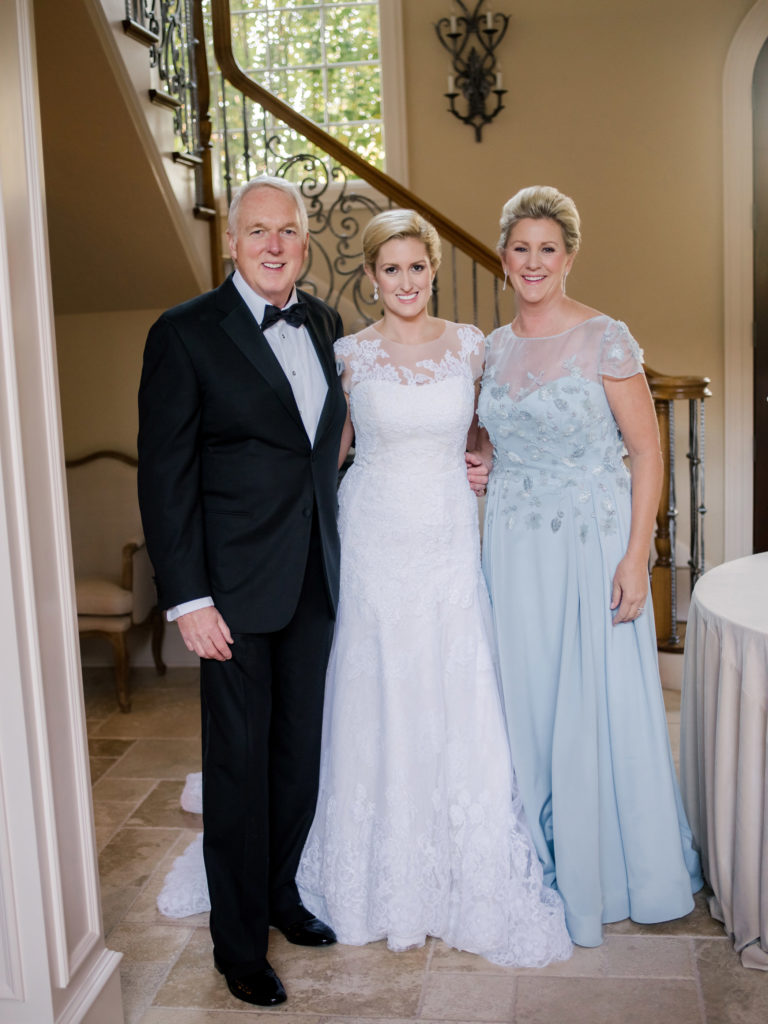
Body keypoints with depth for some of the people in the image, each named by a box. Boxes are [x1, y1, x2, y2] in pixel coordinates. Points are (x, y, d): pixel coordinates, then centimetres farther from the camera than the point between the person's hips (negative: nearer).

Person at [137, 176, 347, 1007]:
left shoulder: (323, 322, 8)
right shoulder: (185, 333, -9)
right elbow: (164, 474, -11)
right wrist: (186, 598, -15)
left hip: (314, 579, 6)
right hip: (236, 586, -5)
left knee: (301, 750, 16)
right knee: (239, 761, 6)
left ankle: (279, 891, 38)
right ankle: (238, 938, 24)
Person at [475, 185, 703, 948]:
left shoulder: (605, 339, -8)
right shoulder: (493, 347, 8)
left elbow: (647, 451, -9)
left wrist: (636, 556, -15)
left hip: (592, 542, -5)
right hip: (513, 545, 5)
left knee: (601, 704, 3)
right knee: (527, 703, 10)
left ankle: (613, 867, 26)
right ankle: (543, 864, 29)